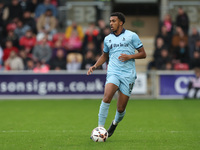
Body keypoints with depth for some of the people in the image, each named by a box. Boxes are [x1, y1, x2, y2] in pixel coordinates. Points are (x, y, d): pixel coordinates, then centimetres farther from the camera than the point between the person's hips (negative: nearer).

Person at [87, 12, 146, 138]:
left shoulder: (131, 36, 3)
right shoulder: (108, 39, 14)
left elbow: (143, 54, 5)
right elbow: (105, 56, 28)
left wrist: (129, 57, -12)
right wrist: (95, 66, 12)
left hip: (128, 75, -2)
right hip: (113, 72, 2)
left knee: (121, 108, 0)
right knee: (107, 96, -27)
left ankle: (115, 123, 33)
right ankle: (100, 127, -23)